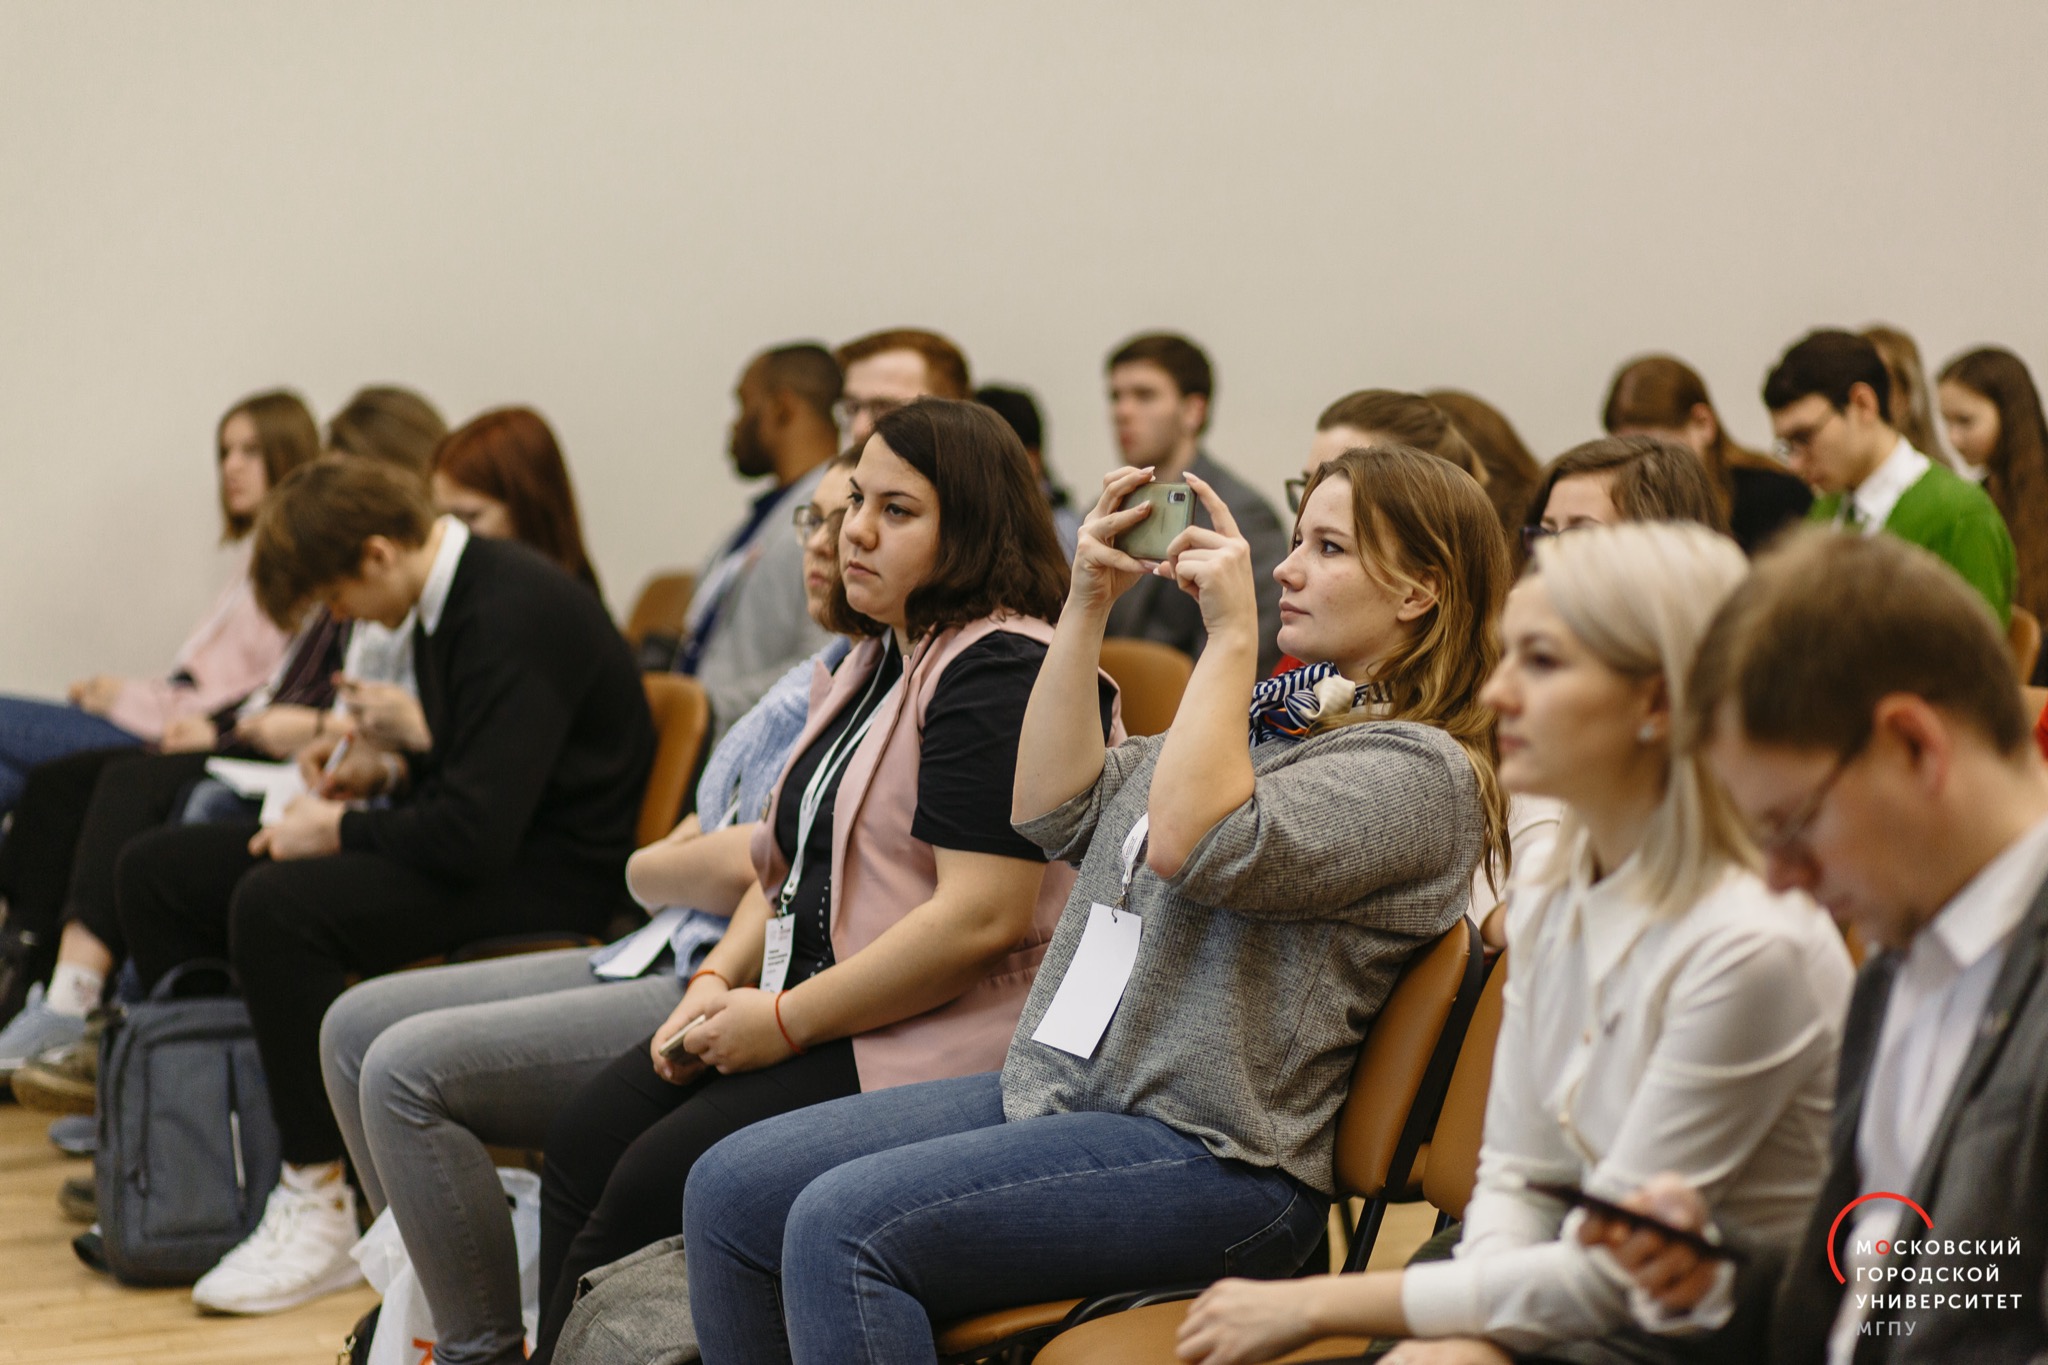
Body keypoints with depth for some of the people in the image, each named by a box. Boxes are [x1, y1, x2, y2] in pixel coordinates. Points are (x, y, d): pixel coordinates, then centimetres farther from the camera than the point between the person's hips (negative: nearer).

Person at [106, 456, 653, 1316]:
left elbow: (476, 831, -27)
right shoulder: (451, 601, 9)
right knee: (155, 873, 4)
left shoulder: (514, 617, -21)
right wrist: (390, 771, 4)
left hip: (546, 873, -10)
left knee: (276, 907, -32)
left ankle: (318, 1207, -22)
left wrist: (338, 832, -14)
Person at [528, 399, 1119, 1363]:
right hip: (807, 1014, 10)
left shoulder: (1001, 673, -15)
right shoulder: (875, 660, 17)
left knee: (658, 1181, -19)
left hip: (937, 1047, -10)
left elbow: (981, 919, -24)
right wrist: (718, 980, 5)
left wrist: (786, 1020, -16)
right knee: (585, 1138, -6)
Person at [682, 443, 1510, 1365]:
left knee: (843, 1228, -26)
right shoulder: (1267, 711, 20)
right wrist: (1087, 605, 6)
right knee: (732, 1190, -2)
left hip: (1206, 1150, -9)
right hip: (1056, 1085, 9)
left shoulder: (1421, 769, -9)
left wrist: (1230, 632, -18)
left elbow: (1194, 846, -24)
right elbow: (1050, 811, 12)